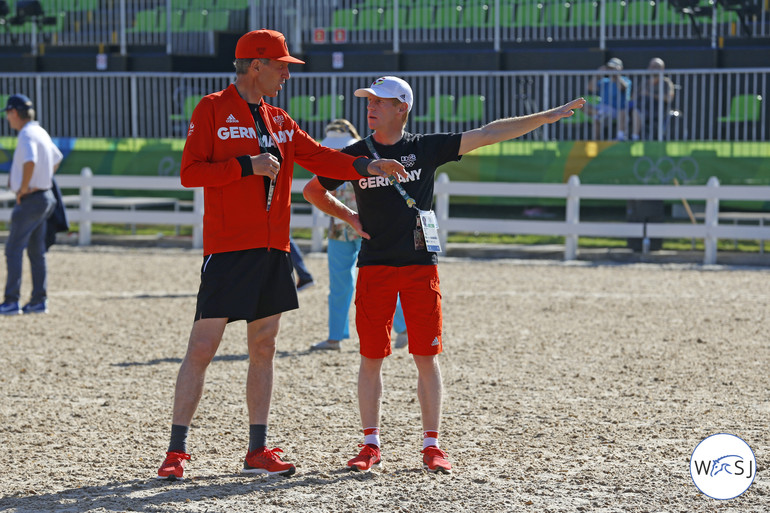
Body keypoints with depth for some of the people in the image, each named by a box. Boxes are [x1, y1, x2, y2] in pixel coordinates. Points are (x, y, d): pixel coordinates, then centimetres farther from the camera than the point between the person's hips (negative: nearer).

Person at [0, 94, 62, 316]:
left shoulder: (27, 135, -17)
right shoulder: (41, 132, 13)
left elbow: (30, 161, -36)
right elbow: (57, 159, 28)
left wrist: (23, 188, -24)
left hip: (30, 199, -9)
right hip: (44, 196, 9)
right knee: (36, 251, 12)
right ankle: (39, 301, 14)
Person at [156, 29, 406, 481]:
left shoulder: (278, 119, 16)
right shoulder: (212, 109, -4)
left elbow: (315, 156, 16)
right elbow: (190, 172, -10)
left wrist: (367, 167, 4)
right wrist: (247, 165, -16)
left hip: (273, 249, 7)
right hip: (228, 249, -7)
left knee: (263, 349, 8)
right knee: (202, 347, -8)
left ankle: (259, 451, 14)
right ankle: (177, 451, -3)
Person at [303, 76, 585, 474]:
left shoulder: (426, 147, 2)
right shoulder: (355, 155, 4)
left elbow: (488, 134, 0)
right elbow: (313, 191, 17)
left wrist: (549, 116, -4)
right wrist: (350, 218, 6)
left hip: (420, 264, 0)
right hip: (374, 267, 1)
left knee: (427, 356, 0)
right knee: (371, 357, 2)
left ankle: (431, 445, 8)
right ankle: (371, 444, 11)